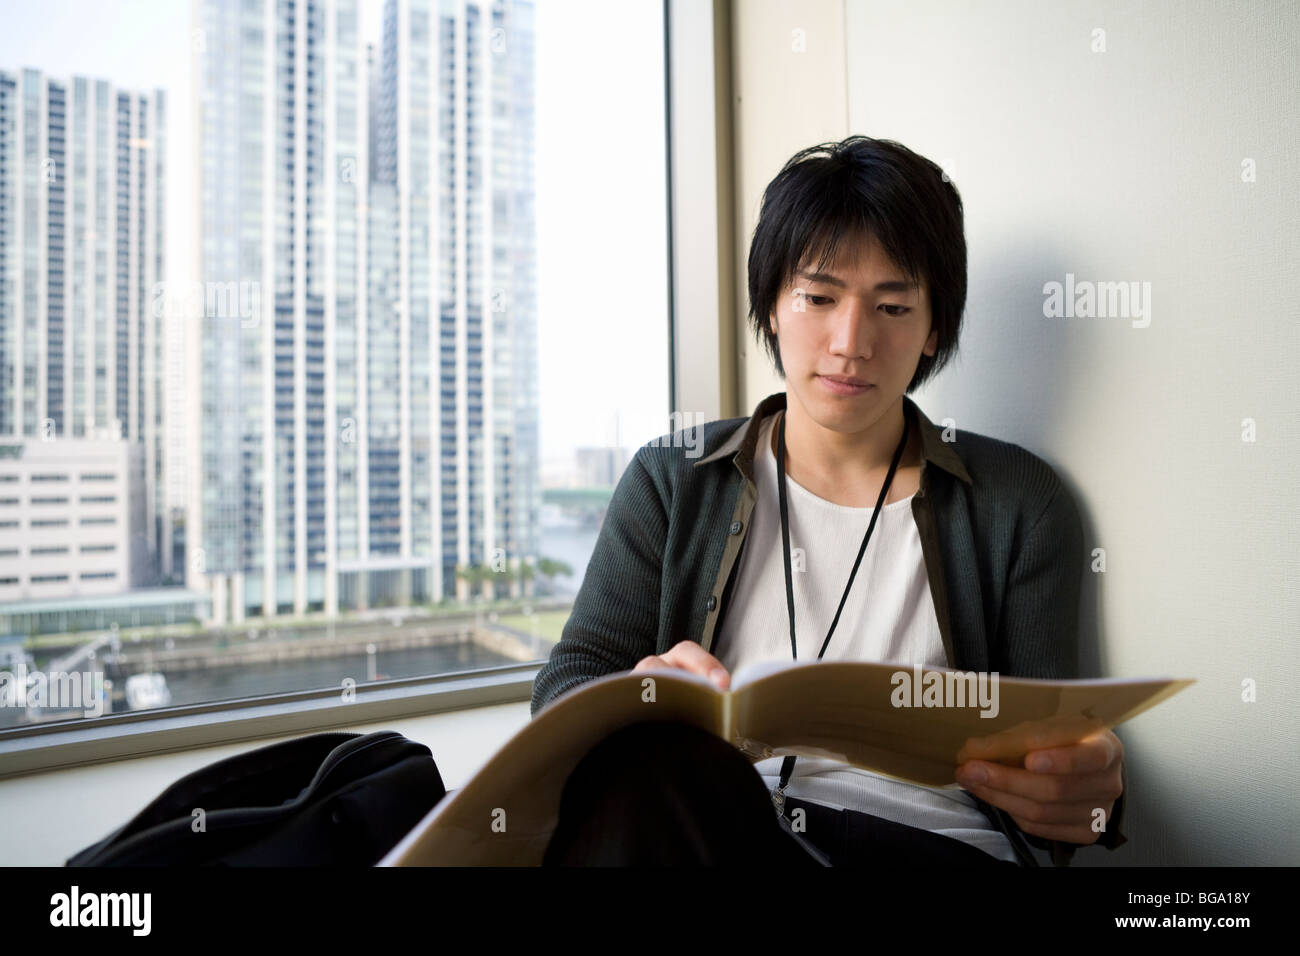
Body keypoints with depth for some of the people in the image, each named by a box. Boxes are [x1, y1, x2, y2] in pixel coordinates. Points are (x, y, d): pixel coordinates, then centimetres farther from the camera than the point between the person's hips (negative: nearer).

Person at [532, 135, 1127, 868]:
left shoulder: (1019, 504, 7)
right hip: (710, 828, -1)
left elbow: (1048, 741, 8)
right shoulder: (673, 482, 8)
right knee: (659, 757, -36)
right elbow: (566, 686, 3)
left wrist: (1089, 786, -17)